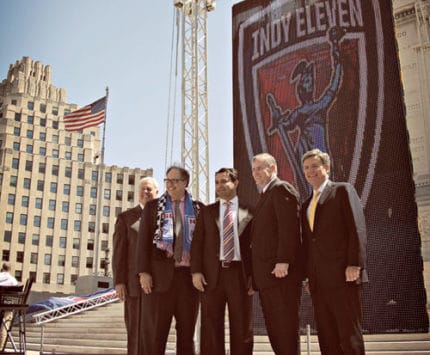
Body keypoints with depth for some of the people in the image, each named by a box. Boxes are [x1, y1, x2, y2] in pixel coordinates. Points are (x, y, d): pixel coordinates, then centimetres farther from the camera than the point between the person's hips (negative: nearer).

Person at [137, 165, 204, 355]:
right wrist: (143, 272, -8)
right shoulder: (153, 206, 9)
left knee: (187, 329, 6)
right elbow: (143, 240, 2)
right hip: (160, 274, -1)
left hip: (189, 275, 1)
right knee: (155, 330, 0)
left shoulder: (198, 208, 11)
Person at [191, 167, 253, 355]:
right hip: (212, 273, 1)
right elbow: (197, 243, 8)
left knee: (242, 327, 3)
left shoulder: (248, 211, 9)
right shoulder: (207, 211, 14)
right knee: (211, 328, 4)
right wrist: (196, 271, -4)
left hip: (240, 273, -1)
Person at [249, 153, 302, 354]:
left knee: (286, 326, -5)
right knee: (274, 328, 10)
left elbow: (289, 227, -17)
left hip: (280, 272, -10)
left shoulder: (282, 189, -5)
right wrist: (256, 275, 16)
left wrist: (283, 261, -24)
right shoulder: (265, 195, 24)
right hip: (266, 274, 10)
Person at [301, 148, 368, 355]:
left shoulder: (343, 190, 4)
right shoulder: (307, 204, 23)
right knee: (326, 336, 6)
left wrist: (354, 264, -16)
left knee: (349, 334, -4)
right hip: (318, 281, 6)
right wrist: (309, 275, 12)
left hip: (342, 276, -6)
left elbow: (357, 228, -7)